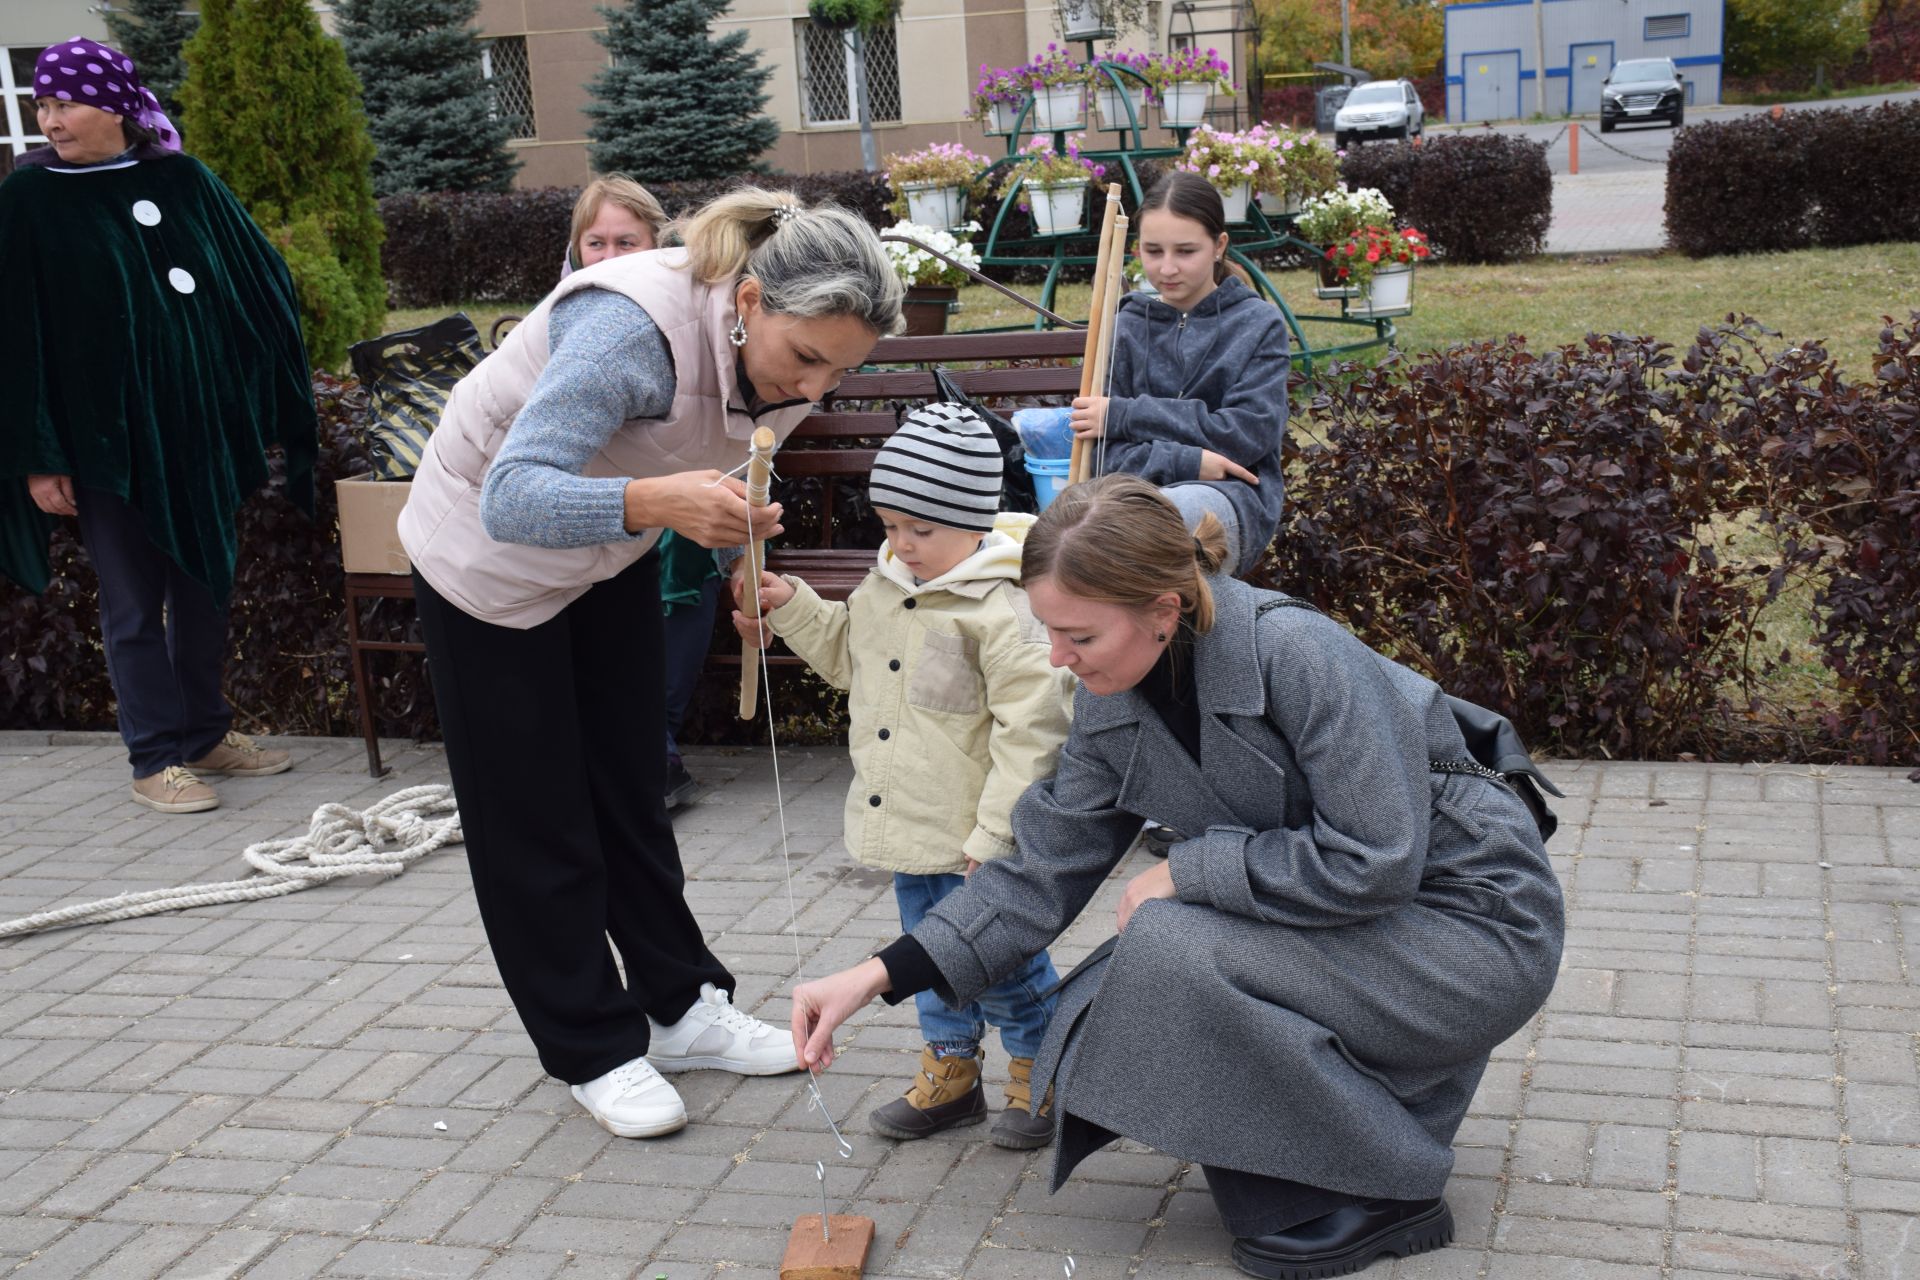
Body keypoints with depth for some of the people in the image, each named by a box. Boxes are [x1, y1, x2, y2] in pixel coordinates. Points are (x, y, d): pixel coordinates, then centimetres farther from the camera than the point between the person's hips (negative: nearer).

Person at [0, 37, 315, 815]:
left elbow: (259, 285, 9)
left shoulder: (184, 182, 3)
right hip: (103, 436, -3)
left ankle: (205, 733, 27)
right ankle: (157, 758, 13)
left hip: (198, 425, 4)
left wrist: (269, 402, 6)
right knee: (133, 604, 3)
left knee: (204, 583, 12)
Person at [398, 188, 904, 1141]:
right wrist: (652, 501, -61)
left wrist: (735, 515, -12)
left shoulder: (787, 357, -15)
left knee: (630, 785, 13)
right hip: (490, 555, -6)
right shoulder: (636, 328, -39)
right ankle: (592, 1050, 13)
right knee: (533, 810, 1)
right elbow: (512, 498, -46)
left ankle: (681, 1006, 25)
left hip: (612, 558, 6)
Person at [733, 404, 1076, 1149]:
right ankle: (950, 1073, 37)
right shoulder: (886, 585, 5)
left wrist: (994, 832, -23)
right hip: (908, 829, 8)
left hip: (973, 840, -8)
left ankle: (1041, 1076, 26)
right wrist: (791, 608, 9)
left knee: (1001, 957, 6)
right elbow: (847, 654, 24)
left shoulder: (998, 610, -22)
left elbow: (1029, 724, -23)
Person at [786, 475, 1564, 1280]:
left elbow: (1375, 862, -27)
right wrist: (878, 975, -8)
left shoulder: (1298, 654, -27)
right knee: (1105, 1029, -9)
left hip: (1472, 928, -7)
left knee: (1171, 949, -25)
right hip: (1344, 924, 7)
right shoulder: (1113, 707, -5)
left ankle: (1381, 1193, -8)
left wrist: (1187, 871, -20)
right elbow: (1044, 875, 0)